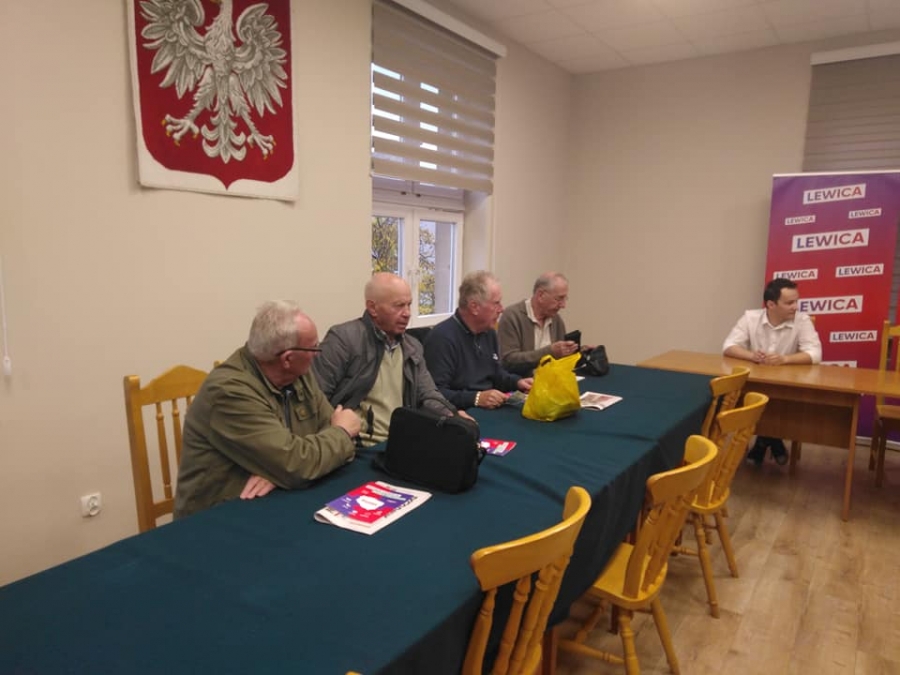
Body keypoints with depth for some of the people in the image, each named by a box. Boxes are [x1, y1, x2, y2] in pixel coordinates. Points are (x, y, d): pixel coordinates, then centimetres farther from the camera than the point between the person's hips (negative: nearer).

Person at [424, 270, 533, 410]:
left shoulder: (489, 332, 12)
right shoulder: (442, 337, -18)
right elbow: (436, 393, -23)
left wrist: (517, 382, 8)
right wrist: (476, 398, -30)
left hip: (491, 408, 8)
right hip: (462, 413, -7)